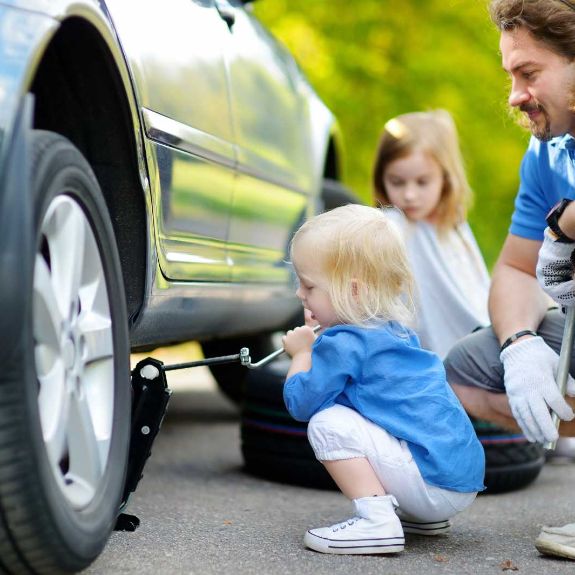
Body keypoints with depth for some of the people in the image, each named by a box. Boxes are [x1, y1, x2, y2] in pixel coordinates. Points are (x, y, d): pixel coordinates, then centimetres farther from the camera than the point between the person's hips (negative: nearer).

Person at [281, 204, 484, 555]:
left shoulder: (343, 344, -13)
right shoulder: (393, 330, 16)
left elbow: (300, 403, -8)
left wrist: (301, 352, 8)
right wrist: (314, 348, 23)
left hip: (434, 480, -10)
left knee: (327, 424, -13)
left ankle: (376, 521, -18)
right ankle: (423, 516, 20)